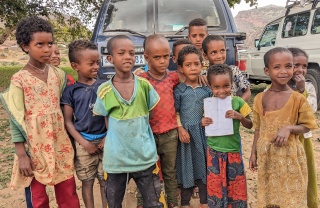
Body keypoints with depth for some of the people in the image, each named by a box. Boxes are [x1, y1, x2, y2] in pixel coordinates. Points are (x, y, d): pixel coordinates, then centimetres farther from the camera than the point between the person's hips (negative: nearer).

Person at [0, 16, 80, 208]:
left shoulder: (59, 75, 3)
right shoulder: (19, 80, -9)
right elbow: (16, 120, -7)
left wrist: (71, 141, 8)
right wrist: (21, 154, -8)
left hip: (60, 144, 3)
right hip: (35, 147, -3)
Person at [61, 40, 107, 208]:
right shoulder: (71, 91, -5)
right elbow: (68, 122, -4)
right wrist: (84, 143, -10)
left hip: (104, 140, 1)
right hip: (83, 142, -1)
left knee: (105, 181, 11)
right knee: (87, 182, 12)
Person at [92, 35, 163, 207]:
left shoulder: (144, 85, -4)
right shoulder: (104, 91, -6)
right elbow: (107, 123, 6)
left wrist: (140, 133, 2)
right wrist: (119, 137, -3)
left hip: (145, 156, 0)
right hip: (116, 158, 0)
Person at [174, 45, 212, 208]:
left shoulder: (207, 89, 4)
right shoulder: (179, 90, -3)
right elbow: (175, 113, -2)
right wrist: (181, 130, -11)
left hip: (204, 132, 3)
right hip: (186, 132, -2)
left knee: (204, 165, 12)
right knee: (187, 168, 8)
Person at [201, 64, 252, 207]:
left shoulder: (238, 102, -8)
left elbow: (249, 125, -2)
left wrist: (240, 117, -21)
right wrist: (203, 123, -15)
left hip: (233, 150, -1)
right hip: (214, 152, 1)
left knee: (236, 185, 13)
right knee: (215, 185, 14)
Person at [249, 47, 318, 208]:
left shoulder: (298, 98, -10)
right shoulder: (259, 99, -1)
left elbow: (307, 126, -3)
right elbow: (258, 129, 6)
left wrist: (288, 128, -22)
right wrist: (254, 153, 6)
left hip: (290, 155, -3)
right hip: (266, 155, 3)